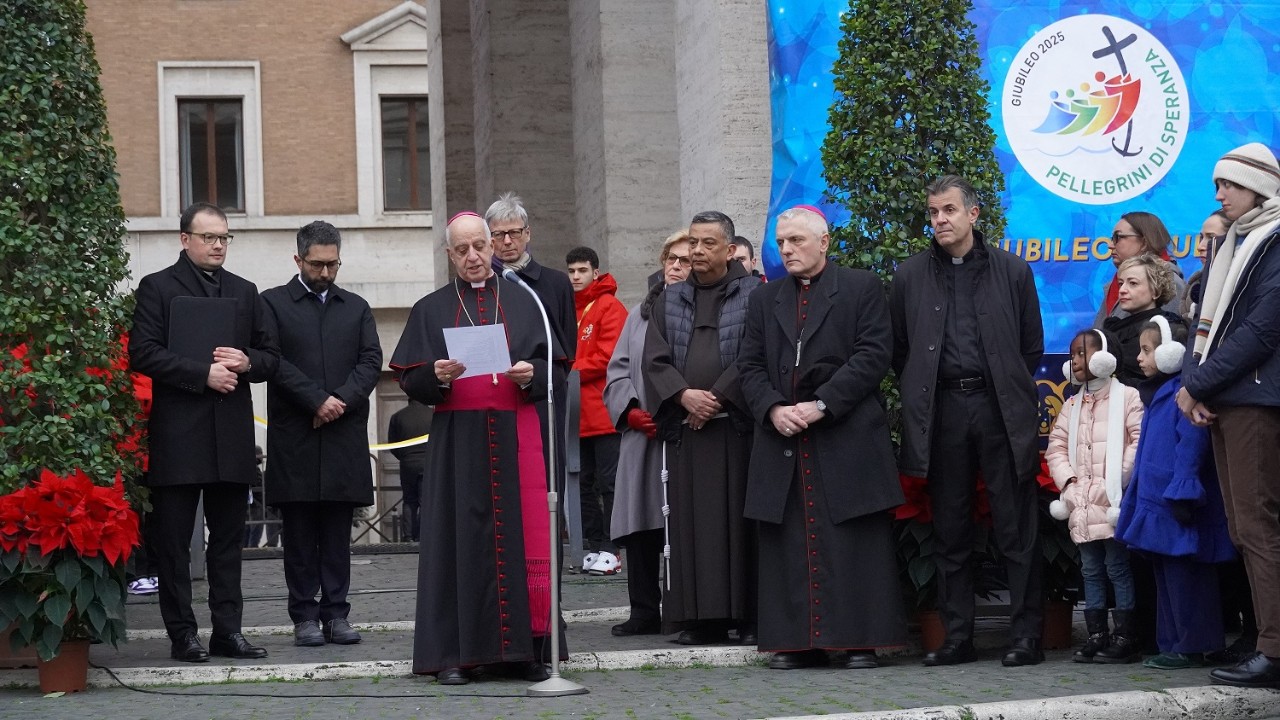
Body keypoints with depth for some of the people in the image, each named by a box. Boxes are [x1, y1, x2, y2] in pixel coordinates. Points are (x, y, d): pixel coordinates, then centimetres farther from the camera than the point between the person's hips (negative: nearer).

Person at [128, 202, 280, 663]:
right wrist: (203, 374, -16)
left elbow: (271, 356, 17)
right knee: (173, 540, -2)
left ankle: (228, 630, 11)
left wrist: (245, 363, -5)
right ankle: (182, 634, 2)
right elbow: (144, 353, -8)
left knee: (228, 538, 7)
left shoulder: (244, 292, 17)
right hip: (176, 432, -4)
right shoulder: (157, 288, 2)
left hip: (231, 434, 5)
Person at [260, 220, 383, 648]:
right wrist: (317, 400, -12)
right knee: (299, 531, 0)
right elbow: (273, 361, -5)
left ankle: (336, 614, 7)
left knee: (338, 531, 3)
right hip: (294, 437, -3)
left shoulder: (356, 308, 17)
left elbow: (371, 361, 7)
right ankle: (304, 616, 4)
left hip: (345, 434, 3)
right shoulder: (273, 304, 6)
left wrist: (343, 399, -10)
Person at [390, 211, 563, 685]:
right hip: (456, 440, -1)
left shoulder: (522, 303, 13)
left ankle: (521, 649, 2)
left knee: (523, 538, -3)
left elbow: (552, 366, 8)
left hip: (516, 437, 1)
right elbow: (410, 380, 4)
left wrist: (529, 375, -12)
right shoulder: (431, 310, 10)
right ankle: (454, 654, -3)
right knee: (460, 540, -4)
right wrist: (437, 376, -16)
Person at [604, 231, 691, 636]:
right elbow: (617, 369, 16)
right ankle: (644, 612, 6)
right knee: (640, 526, 1)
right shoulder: (641, 313, 18)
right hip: (641, 434, 5)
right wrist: (630, 410, 0)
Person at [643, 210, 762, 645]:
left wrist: (716, 397, -13)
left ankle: (748, 615, -2)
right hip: (686, 427, 4)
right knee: (692, 523, 1)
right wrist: (684, 395, -10)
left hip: (735, 425, -4)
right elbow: (655, 360, 7)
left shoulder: (753, 295, 3)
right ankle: (701, 617, 3)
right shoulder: (669, 301, 16)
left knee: (739, 519, -4)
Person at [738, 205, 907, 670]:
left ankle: (860, 640, 0)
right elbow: (750, 366, 12)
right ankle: (797, 640, 5)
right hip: (782, 440, 4)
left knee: (855, 544, -3)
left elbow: (874, 354, -5)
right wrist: (773, 408, -7)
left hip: (848, 438, -4)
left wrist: (822, 405, -13)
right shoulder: (764, 300, 18)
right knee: (789, 543, 1)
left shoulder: (862, 289, 5)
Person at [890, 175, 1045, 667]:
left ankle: (1026, 636, 1)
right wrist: (919, 397, 8)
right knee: (951, 532, 5)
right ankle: (957, 636, 10)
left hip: (1000, 407, -2)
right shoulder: (911, 276, 9)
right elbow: (898, 350, 14)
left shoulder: (1011, 271, 6)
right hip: (941, 411, 2)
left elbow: (1032, 346, 11)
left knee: (1016, 529, -3)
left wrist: (1010, 392, 8)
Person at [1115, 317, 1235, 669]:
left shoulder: (1184, 393, -15)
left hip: (1177, 508, -11)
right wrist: (1135, 499, 21)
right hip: (1157, 505, 11)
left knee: (1183, 578, -7)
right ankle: (1171, 645, 19)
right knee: (1166, 576, 13)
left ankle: (1190, 647, -3)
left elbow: (1192, 445, -22)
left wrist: (1182, 495, -26)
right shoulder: (1157, 395, 17)